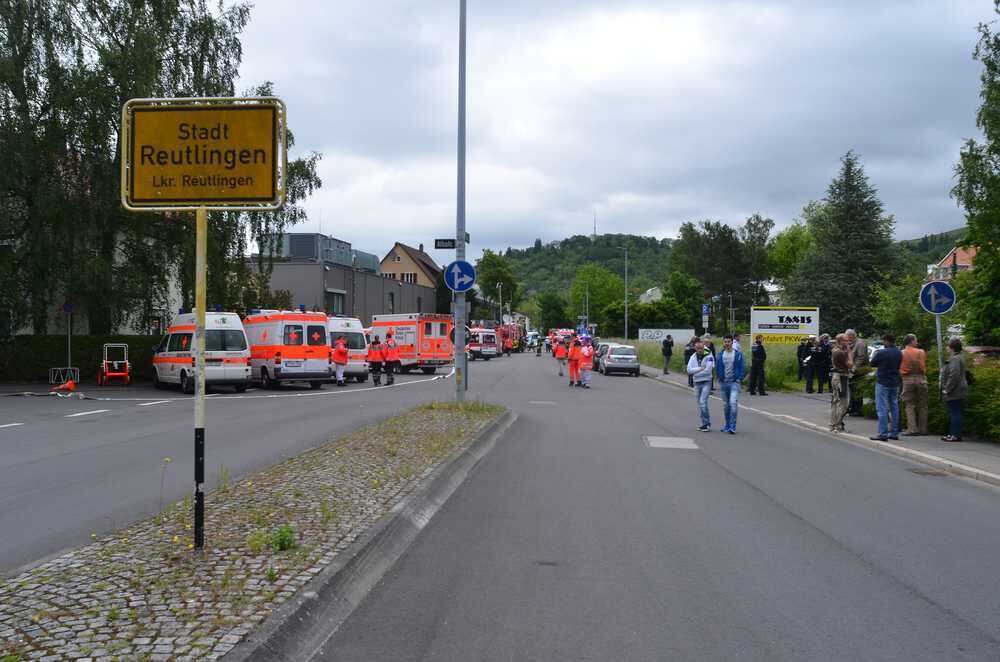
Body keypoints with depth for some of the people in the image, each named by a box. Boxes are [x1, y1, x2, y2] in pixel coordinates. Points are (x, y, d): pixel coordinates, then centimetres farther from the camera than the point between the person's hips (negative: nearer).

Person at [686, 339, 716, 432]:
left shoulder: (709, 356, -10)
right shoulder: (693, 357, 4)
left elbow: (708, 370, -19)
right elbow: (689, 370, -7)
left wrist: (695, 372, -11)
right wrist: (700, 368, -18)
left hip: (706, 382, -6)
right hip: (697, 383, 6)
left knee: (703, 402, -16)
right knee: (699, 404, 9)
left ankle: (707, 423, -10)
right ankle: (705, 424, 18)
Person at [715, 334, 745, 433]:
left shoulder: (738, 354, -2)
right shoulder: (720, 354, 7)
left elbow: (743, 368, 0)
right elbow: (717, 368, 14)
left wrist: (739, 379, -8)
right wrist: (720, 378, 4)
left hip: (734, 383, -4)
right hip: (723, 383, 4)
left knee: (733, 403, -17)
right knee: (725, 405, 11)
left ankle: (732, 427, -16)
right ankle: (727, 425, 23)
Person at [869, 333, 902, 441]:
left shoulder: (882, 353, -17)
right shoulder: (899, 353, 5)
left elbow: (872, 363, -5)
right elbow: (898, 366, 16)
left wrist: (876, 354, 11)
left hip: (883, 383, -7)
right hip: (895, 383, 7)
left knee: (882, 408, -5)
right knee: (894, 407, 12)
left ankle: (883, 433, -9)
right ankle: (894, 433, 16)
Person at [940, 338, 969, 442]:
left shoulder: (955, 359, -16)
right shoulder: (960, 358, 18)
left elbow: (954, 376, -25)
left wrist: (947, 389, -18)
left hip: (955, 393, -11)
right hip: (958, 392, 11)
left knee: (955, 413, -8)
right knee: (954, 413, 13)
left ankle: (956, 435, -7)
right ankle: (952, 434, 18)